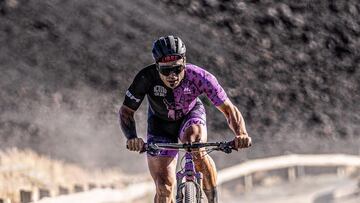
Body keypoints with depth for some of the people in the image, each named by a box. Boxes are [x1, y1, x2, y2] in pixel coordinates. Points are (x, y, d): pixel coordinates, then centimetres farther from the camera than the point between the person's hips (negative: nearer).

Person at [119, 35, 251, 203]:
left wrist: (241, 134, -49)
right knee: (164, 187, -10)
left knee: (197, 151, -33)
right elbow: (126, 111, -22)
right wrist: (132, 138, -42)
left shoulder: (199, 76, -33)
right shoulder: (146, 78, -33)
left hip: (191, 116, -1)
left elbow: (228, 109, -30)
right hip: (161, 123, 1)